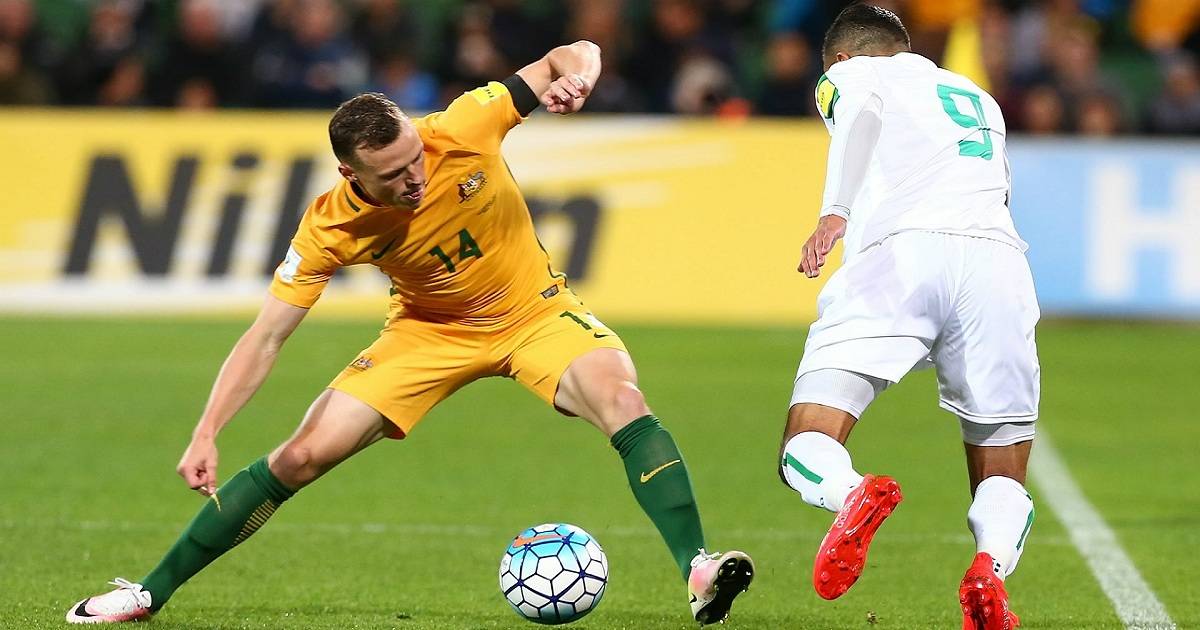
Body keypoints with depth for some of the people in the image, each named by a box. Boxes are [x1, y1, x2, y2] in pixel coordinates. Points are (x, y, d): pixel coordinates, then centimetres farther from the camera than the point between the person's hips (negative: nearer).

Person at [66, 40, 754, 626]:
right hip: (432, 330, 0)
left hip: (535, 311, 0)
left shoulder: (462, 130, -26)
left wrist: (575, 72, -39)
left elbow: (572, 56, -14)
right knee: (301, 457, -7)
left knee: (623, 400, -30)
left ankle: (698, 571, -35)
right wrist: (205, 436, -28)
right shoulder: (334, 227, -25)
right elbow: (265, 337, -20)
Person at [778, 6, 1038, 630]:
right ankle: (991, 564, -23)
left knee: (804, 458, -1)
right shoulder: (978, 98, 38)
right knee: (1003, 481, 12)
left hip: (902, 252, -4)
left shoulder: (850, 74, 23)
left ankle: (853, 496, -38)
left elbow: (861, 113, 1)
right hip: (998, 257, 4)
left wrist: (835, 214, -12)